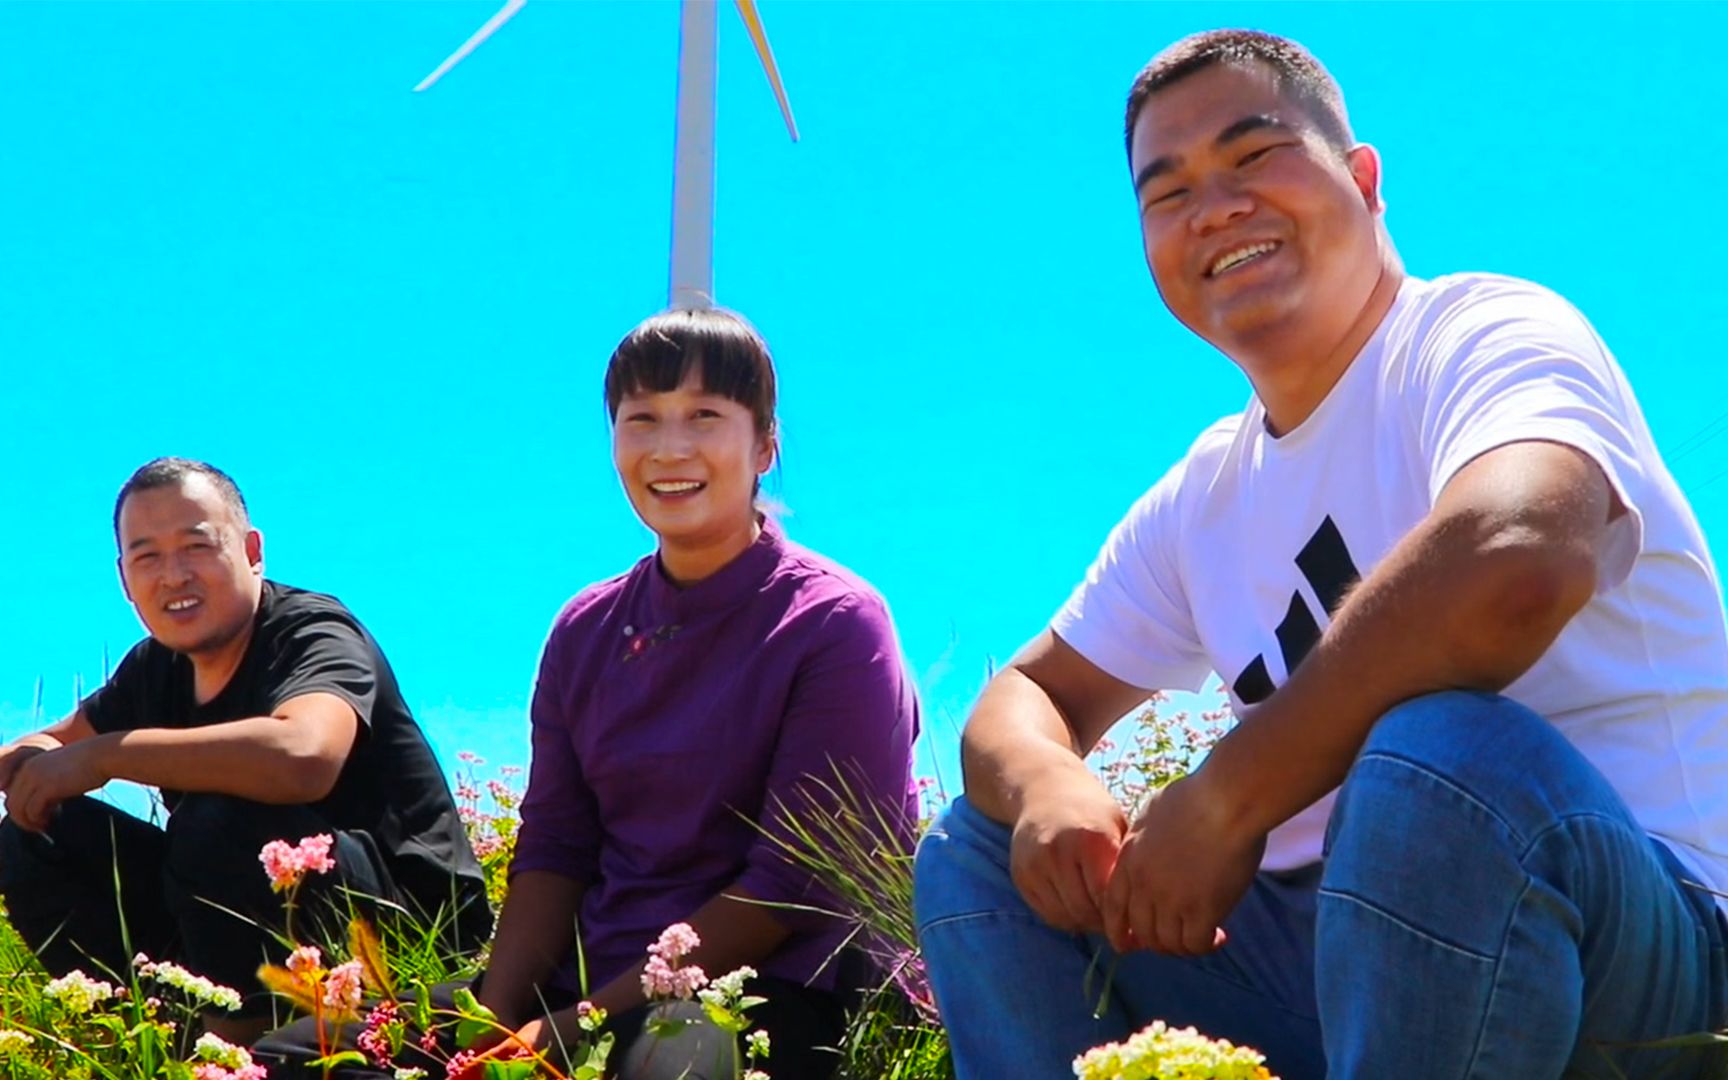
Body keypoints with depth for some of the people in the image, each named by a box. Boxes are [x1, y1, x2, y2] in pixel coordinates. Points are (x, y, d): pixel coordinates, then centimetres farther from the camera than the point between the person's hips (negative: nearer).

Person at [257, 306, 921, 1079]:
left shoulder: (835, 627, -6)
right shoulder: (586, 630, 12)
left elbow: (796, 883, -12)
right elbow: (552, 849, 10)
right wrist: (497, 1018, -8)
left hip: (766, 994, -5)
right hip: (584, 982, 6)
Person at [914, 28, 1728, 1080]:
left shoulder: (1483, 331, -10)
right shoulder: (1202, 498, 14)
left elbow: (1514, 561, -32)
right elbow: (1031, 694, 18)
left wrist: (1221, 805, -22)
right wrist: (1041, 783, -9)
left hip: (1634, 942, -7)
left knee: (1442, 750, -38)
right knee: (977, 851, 6)